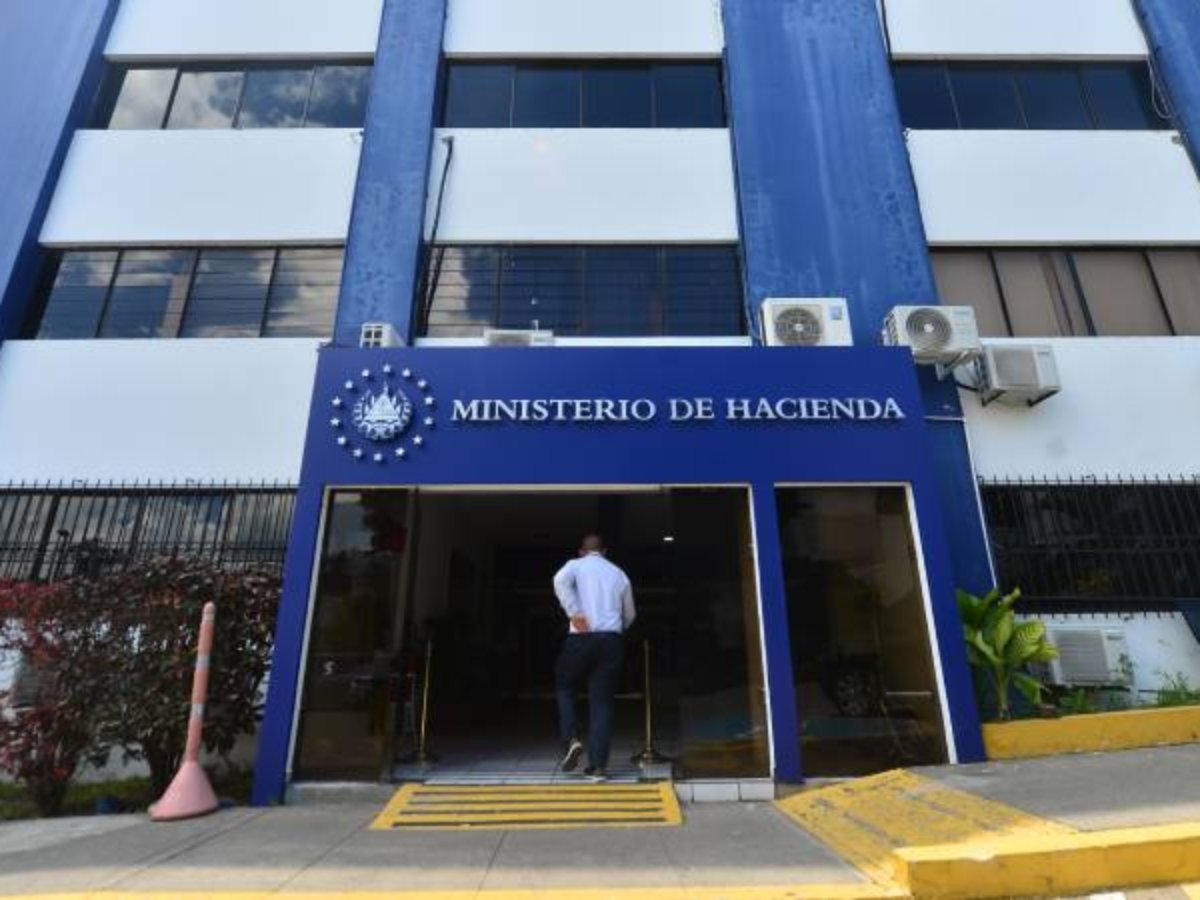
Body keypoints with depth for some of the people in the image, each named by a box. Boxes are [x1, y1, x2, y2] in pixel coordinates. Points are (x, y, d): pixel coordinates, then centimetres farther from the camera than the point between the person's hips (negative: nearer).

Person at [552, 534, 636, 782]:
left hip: (581, 638, -2)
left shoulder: (575, 565, 8)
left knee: (564, 686, 20)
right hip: (612, 640, 3)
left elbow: (560, 581, -17)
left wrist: (574, 613, -14)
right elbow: (630, 615, 26)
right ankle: (598, 766, 6)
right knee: (602, 701, 8)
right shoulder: (619, 574, 18)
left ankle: (571, 739, 3)